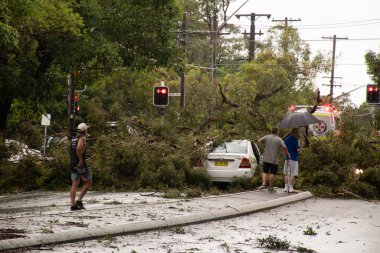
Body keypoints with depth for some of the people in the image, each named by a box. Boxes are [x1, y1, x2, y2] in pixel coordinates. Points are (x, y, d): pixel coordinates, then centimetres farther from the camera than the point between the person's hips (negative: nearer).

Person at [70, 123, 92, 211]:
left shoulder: (74, 139, 16)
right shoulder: (82, 138, -10)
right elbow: (78, 148, -28)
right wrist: (81, 160, -22)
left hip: (72, 164, 8)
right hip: (80, 164, -8)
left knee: (74, 185, 6)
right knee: (88, 182, 5)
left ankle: (73, 204, -1)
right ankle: (79, 200, -5)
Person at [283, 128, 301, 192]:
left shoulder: (286, 138, 9)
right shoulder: (295, 139, -12)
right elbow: (298, 149, -15)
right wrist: (300, 147, 4)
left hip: (287, 158, 7)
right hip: (293, 158, -7)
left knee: (287, 174, 11)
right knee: (293, 174, -2)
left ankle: (286, 187, 11)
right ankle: (291, 188, -4)